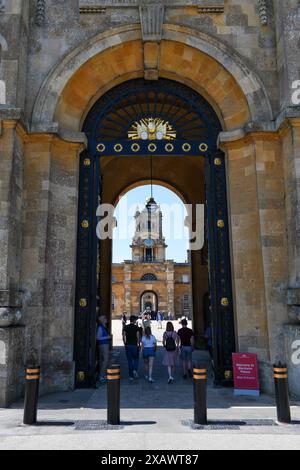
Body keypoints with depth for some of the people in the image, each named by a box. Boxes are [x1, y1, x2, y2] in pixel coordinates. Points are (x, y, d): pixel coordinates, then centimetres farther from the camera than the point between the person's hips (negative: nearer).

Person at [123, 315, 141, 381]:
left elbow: (123, 337, 3)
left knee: (129, 360, 9)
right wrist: (138, 344, -1)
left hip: (127, 345, 3)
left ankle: (131, 376, 10)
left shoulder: (126, 327, 4)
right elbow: (138, 337, -9)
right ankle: (135, 370, -10)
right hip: (134, 345, -3)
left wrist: (125, 344, 11)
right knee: (136, 359, 14)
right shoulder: (136, 327, -6)